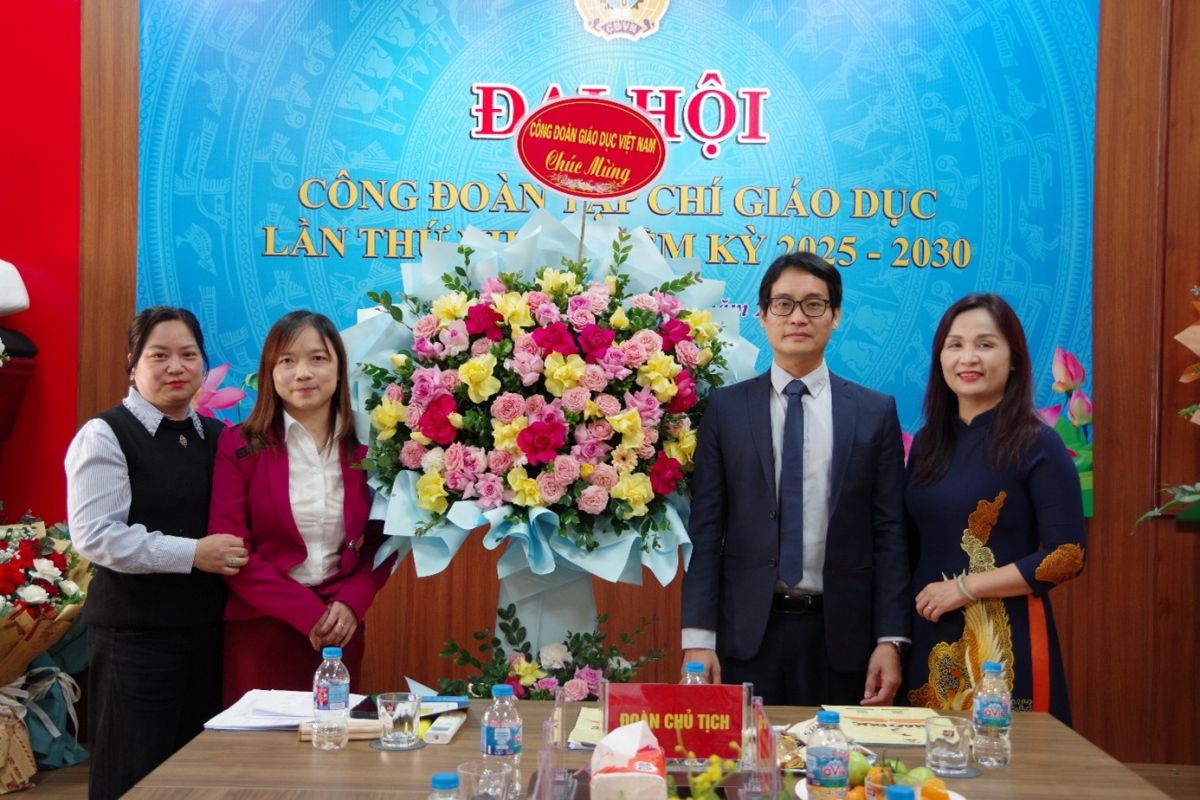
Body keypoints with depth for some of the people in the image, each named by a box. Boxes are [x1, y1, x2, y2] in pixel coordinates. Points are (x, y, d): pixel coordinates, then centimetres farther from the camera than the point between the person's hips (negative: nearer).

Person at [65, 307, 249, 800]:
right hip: (136, 634, -6)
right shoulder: (105, 436, -7)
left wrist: (238, 554, 3)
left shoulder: (217, 437, 13)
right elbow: (94, 537, -16)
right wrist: (192, 554, -19)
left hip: (210, 628, 6)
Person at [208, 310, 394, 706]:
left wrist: (351, 603, -9)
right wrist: (307, 613, -14)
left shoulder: (365, 447, 3)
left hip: (340, 628, 2)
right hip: (260, 628, -2)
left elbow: (382, 542, 9)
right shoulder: (240, 446, -4)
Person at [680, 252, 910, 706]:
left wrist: (890, 641, -3)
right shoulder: (725, 408, 4)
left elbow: (889, 532, 3)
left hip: (840, 634, 0)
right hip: (746, 633, 0)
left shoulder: (875, 412, 5)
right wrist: (697, 638, -6)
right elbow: (705, 529, 1)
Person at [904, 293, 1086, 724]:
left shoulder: (1036, 445, -6)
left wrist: (965, 587, -13)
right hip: (931, 642, 5)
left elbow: (1067, 555, -12)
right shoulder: (928, 443, 9)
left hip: (1006, 643, -5)